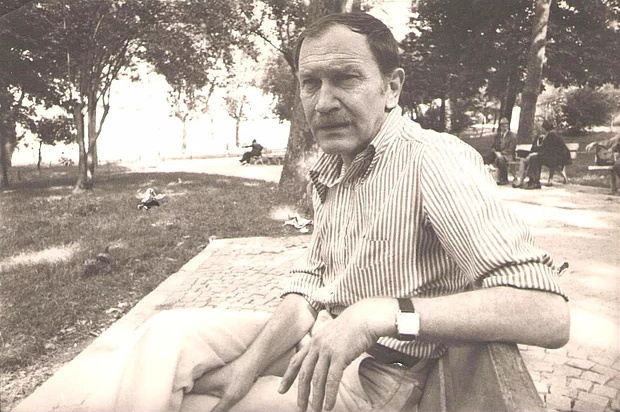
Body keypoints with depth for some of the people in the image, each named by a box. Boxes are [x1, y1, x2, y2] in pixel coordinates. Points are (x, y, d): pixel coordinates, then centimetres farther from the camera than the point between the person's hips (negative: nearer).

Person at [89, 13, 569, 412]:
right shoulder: (332, 168, 6)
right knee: (167, 335, -2)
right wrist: (249, 367, -9)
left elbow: (549, 315, -29)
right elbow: (308, 284, 5)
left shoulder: (435, 161, -21)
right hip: (314, 340, 7)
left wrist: (383, 313, -36)